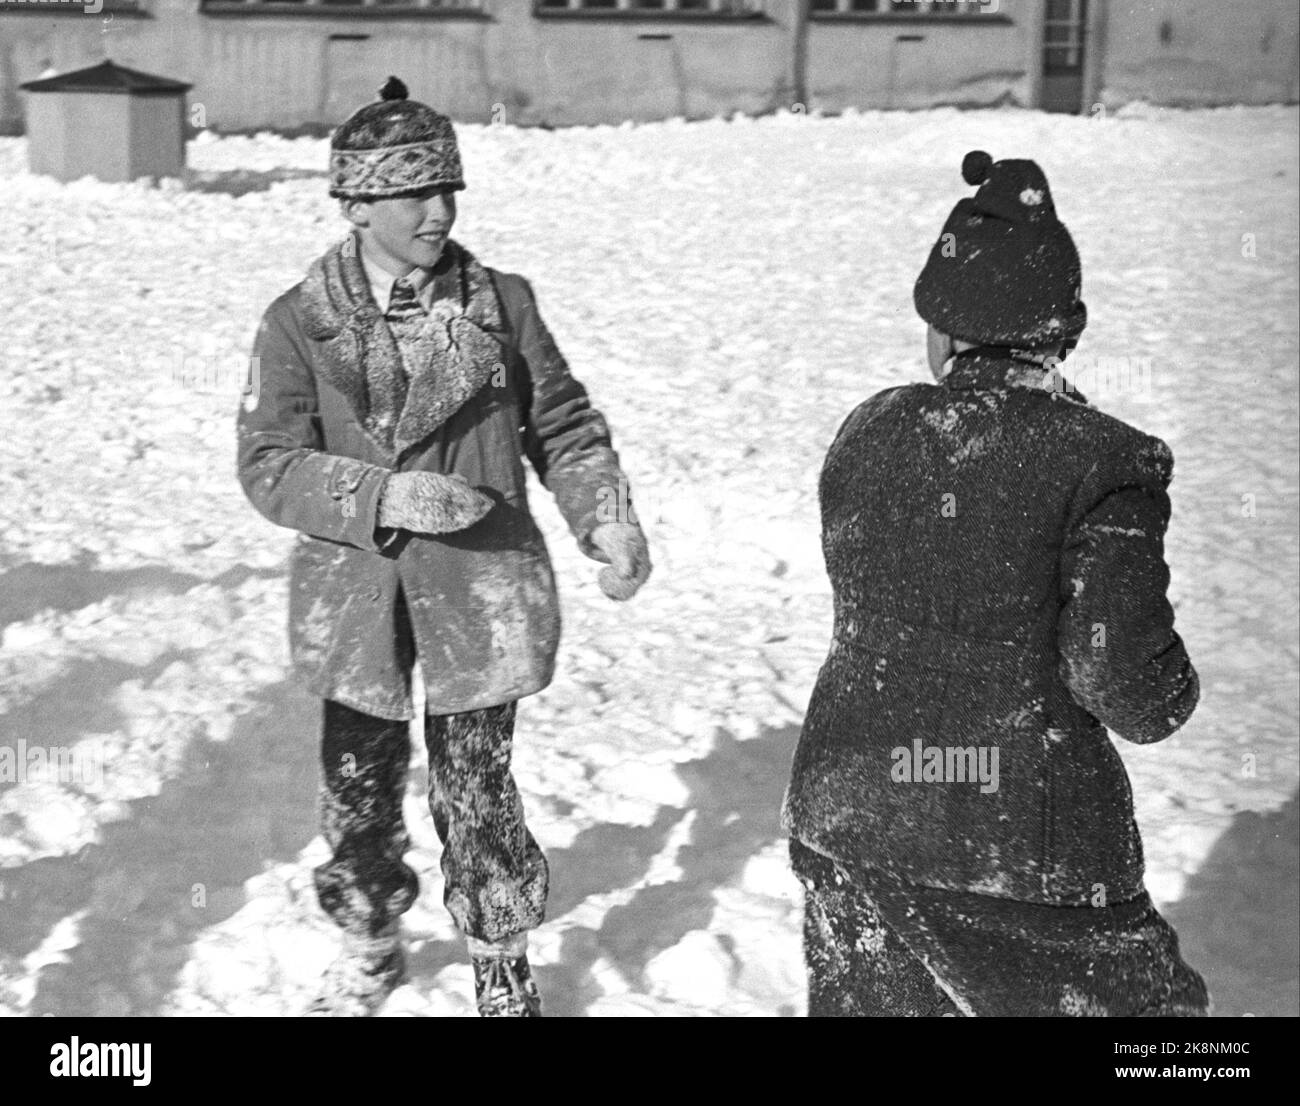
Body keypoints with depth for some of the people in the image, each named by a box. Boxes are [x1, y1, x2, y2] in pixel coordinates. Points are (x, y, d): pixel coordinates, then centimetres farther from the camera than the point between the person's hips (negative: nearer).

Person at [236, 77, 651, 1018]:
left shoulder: (503, 304, -3)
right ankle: (371, 946, 41)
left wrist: (607, 519, -9)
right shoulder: (301, 321, -6)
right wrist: (386, 497, -24)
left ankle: (503, 969, 29)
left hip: (480, 594, 0)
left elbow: (564, 426, 6)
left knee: (477, 791, 6)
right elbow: (269, 465, -10)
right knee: (358, 791, 14)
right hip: (355, 599, 1)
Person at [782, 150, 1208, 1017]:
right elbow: (1121, 676, -18)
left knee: (868, 999, 18)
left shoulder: (868, 432, -1)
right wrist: (1173, 693, 3)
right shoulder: (1103, 463, -15)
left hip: (852, 815, 5)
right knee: (1130, 998, 13)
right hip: (1034, 840, -4)